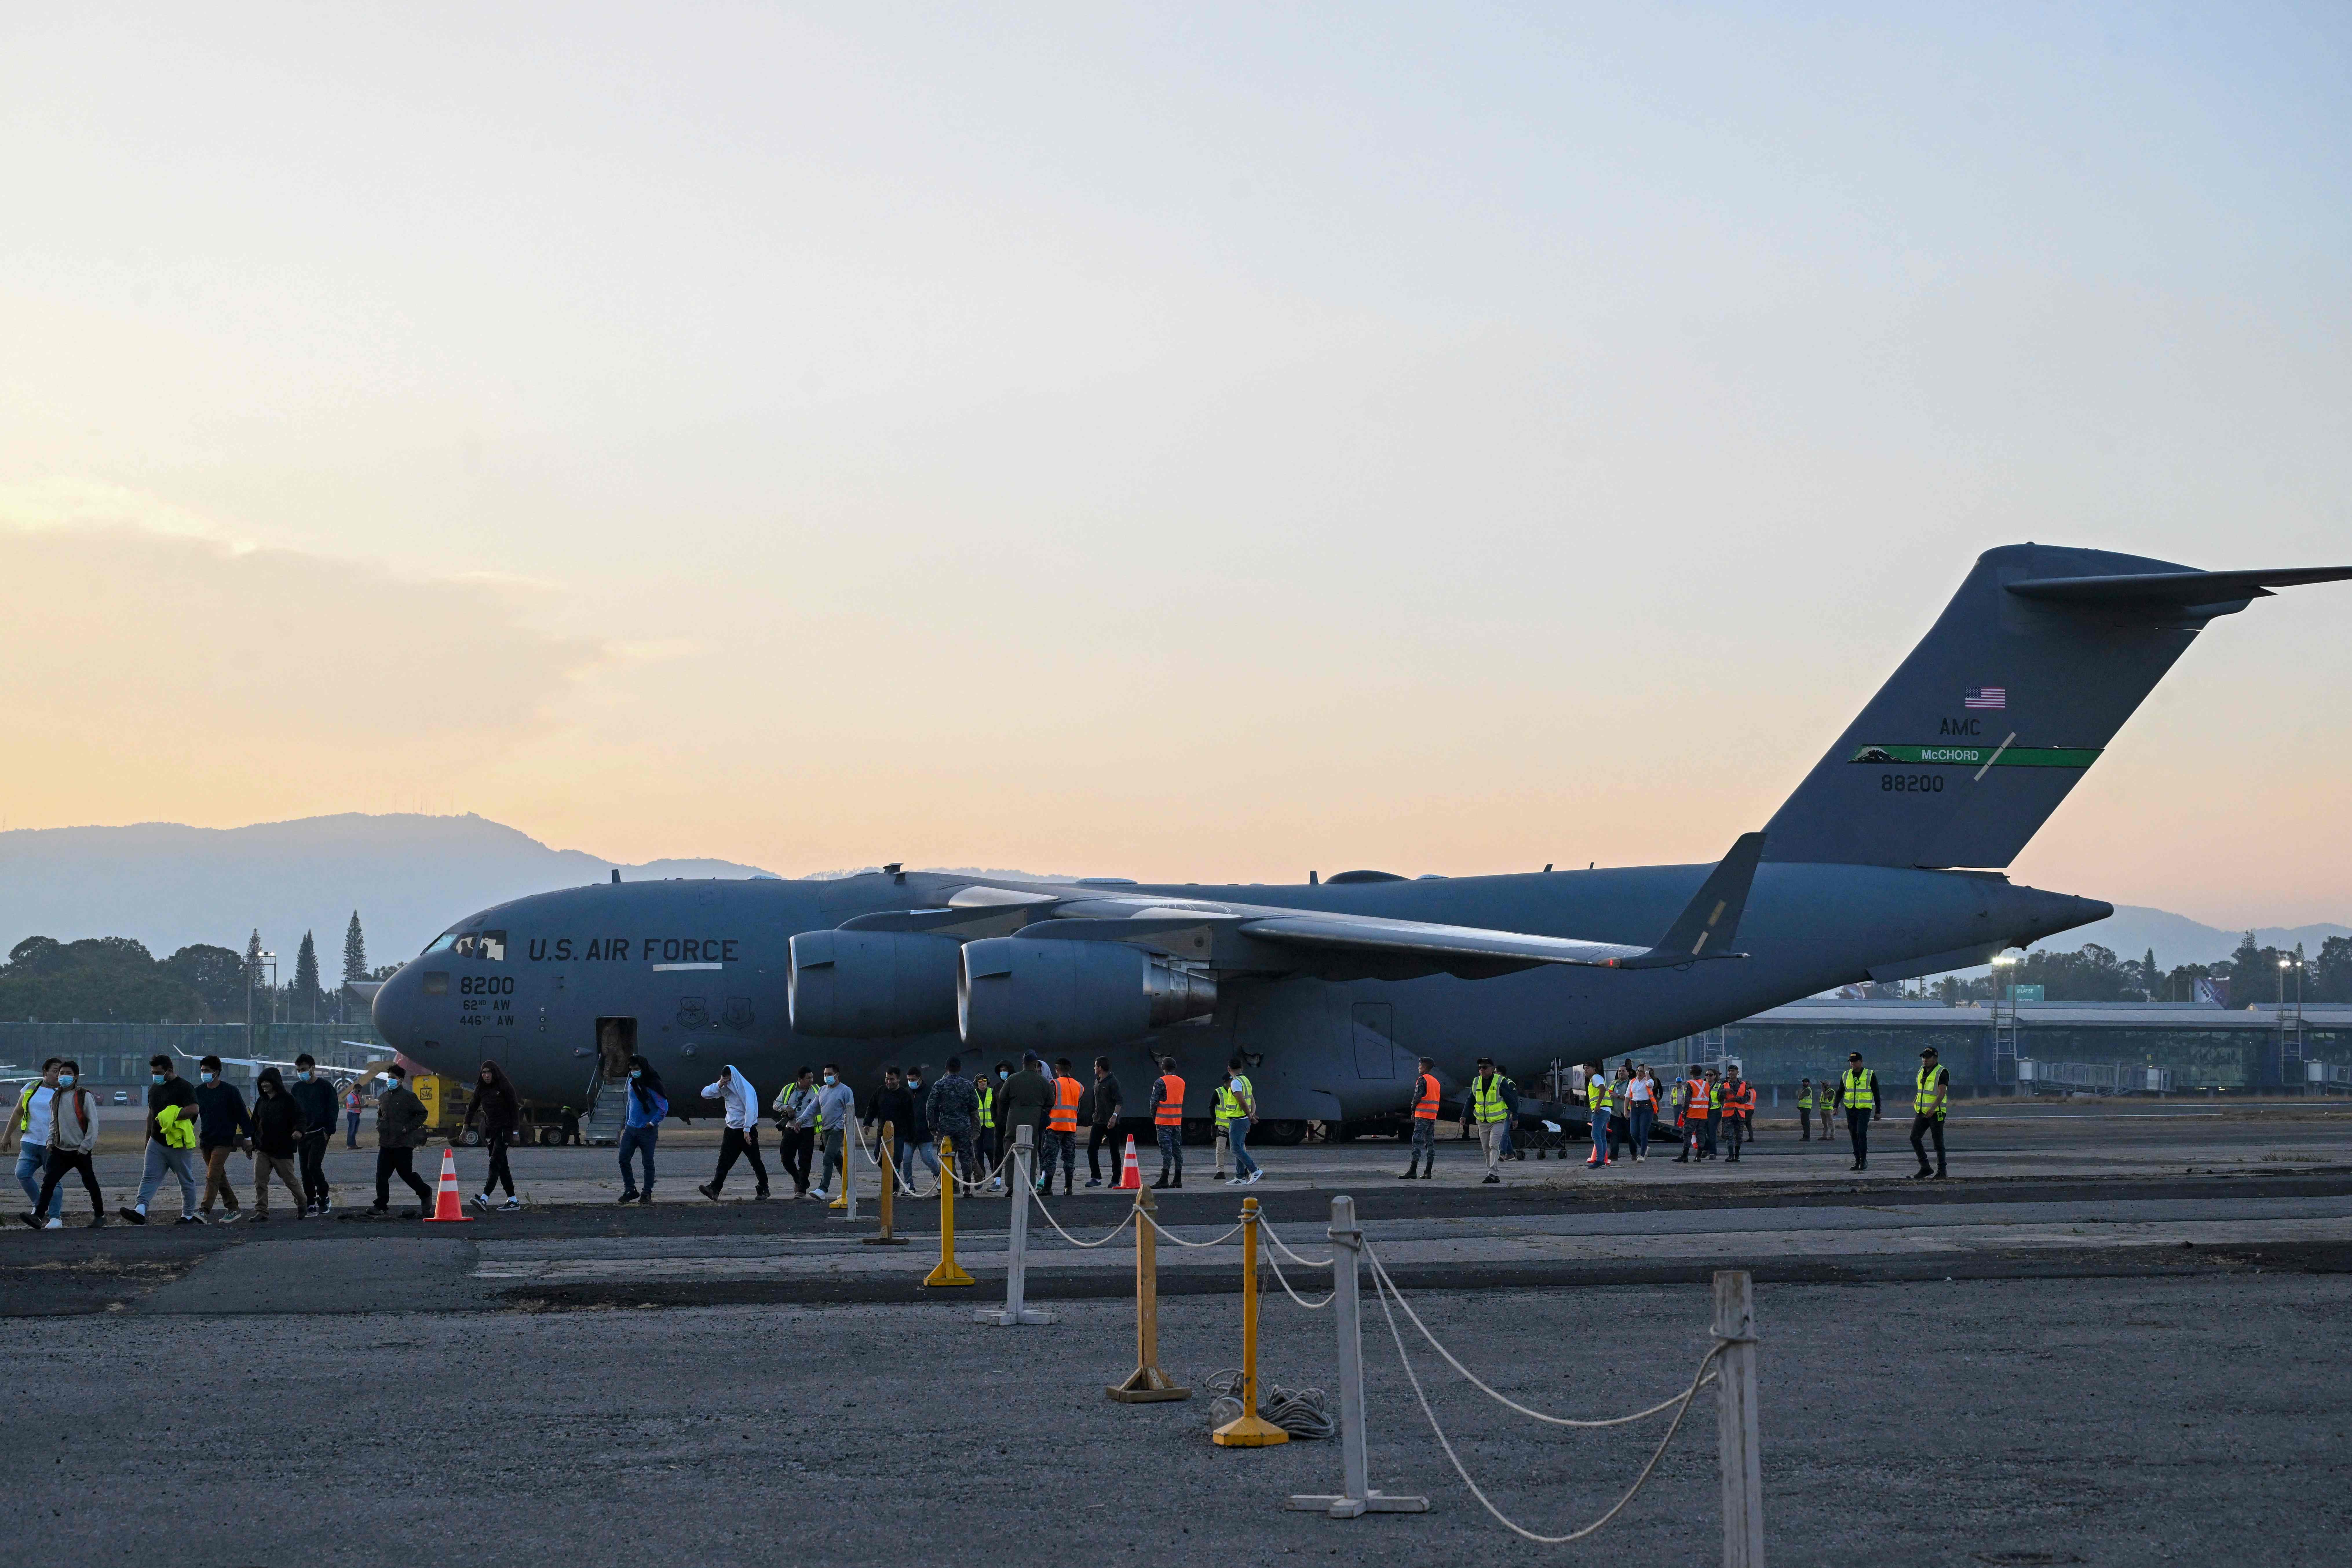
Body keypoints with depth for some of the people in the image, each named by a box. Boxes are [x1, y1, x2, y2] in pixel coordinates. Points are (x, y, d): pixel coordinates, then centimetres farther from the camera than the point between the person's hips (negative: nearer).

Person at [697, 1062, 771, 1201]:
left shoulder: (746, 1089, -15)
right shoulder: (726, 1089, 6)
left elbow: (750, 1109, -22)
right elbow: (705, 1094, 7)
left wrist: (747, 1130, -26)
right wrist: (718, 1085, -10)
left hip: (747, 1130, -6)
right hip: (732, 1130, 6)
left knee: (756, 1161, 2)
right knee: (724, 1162, -4)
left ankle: (764, 1190, 14)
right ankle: (714, 1190, -12)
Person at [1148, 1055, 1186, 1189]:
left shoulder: (1161, 1082, -11)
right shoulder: (1181, 1082, 10)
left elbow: (1154, 1101, -11)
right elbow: (1181, 1102, 14)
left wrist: (1154, 1117, 4)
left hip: (1164, 1122, -6)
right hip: (1178, 1121, 6)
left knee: (1166, 1149, -8)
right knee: (1177, 1149, 8)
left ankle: (1164, 1179, -10)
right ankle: (1178, 1179, 8)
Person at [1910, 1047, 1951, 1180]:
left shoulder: (1942, 1072, -11)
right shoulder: (1922, 1071, 13)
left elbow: (1942, 1093, -19)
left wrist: (1933, 1108, -29)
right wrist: (1915, 1102, 13)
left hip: (1936, 1113, -7)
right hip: (1922, 1113, 7)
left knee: (1938, 1143, -2)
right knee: (1914, 1138, -3)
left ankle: (1942, 1171, 7)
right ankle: (1925, 1168, 3)